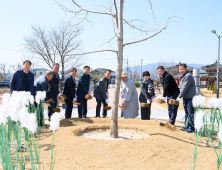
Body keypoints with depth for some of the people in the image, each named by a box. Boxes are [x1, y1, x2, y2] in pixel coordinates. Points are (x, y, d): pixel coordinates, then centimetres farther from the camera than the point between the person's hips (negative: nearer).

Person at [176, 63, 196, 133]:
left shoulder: (188, 76, -17)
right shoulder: (183, 76, 16)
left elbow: (184, 88, -19)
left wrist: (179, 97, -16)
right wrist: (180, 96, 17)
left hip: (190, 97, -10)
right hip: (185, 97, 10)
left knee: (191, 113, -6)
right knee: (186, 112, 17)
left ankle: (192, 127, 0)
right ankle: (187, 126, 27)